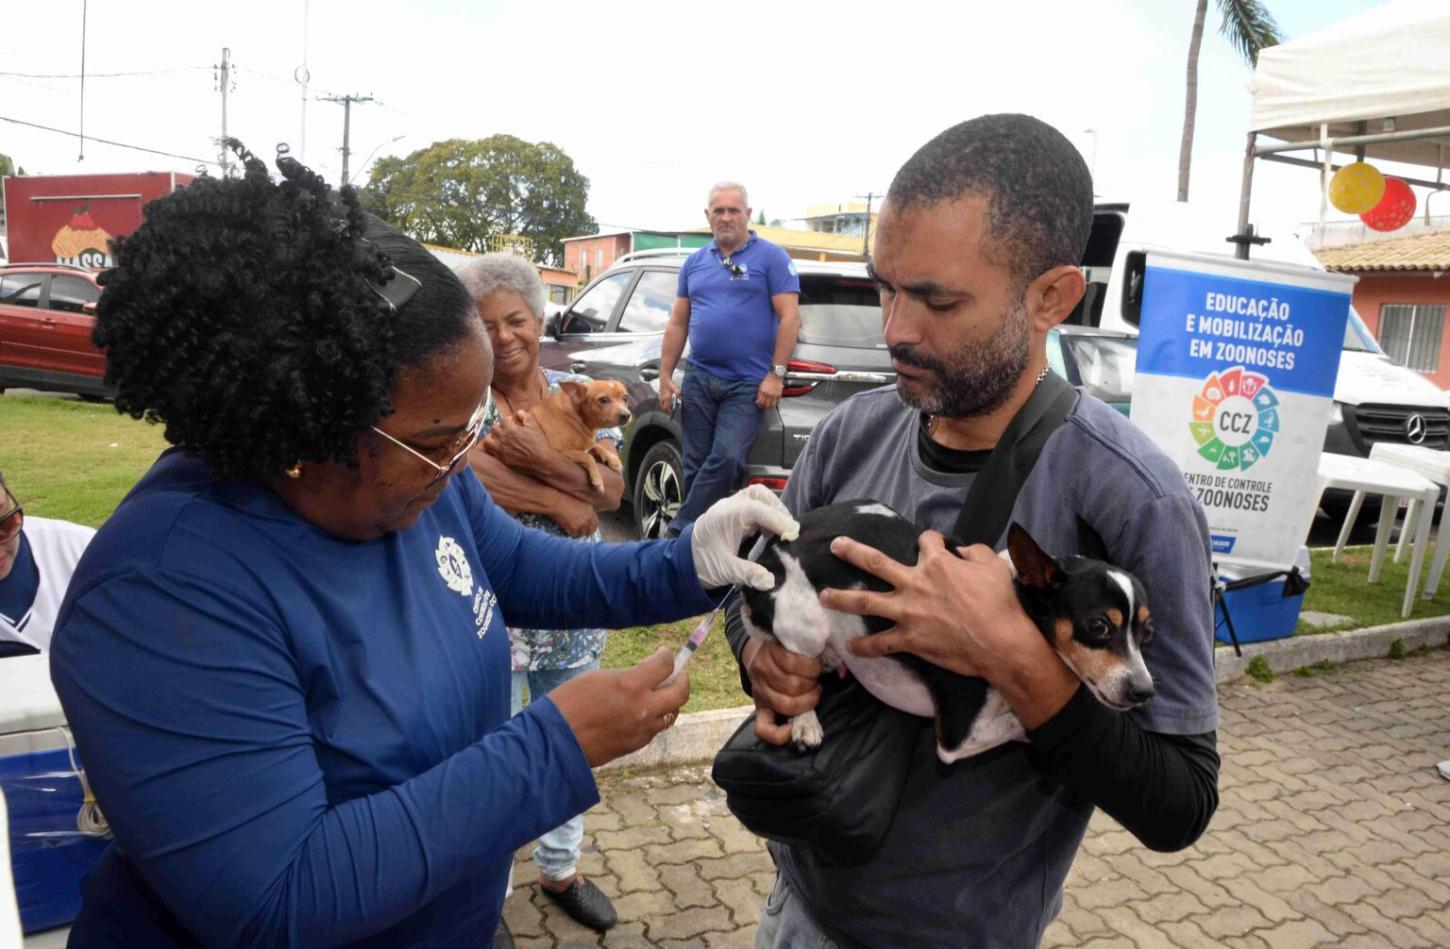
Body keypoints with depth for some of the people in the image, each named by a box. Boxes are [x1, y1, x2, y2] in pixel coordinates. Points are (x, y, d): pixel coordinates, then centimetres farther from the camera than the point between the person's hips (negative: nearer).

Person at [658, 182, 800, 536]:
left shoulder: (771, 257, -1)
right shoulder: (695, 262, 13)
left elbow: (789, 317, -6)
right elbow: (677, 323, 15)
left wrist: (776, 374, -12)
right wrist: (665, 376, 8)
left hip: (748, 383, -4)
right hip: (698, 380, 5)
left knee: (726, 459, -16)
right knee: (695, 465, 7)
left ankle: (678, 532, -7)